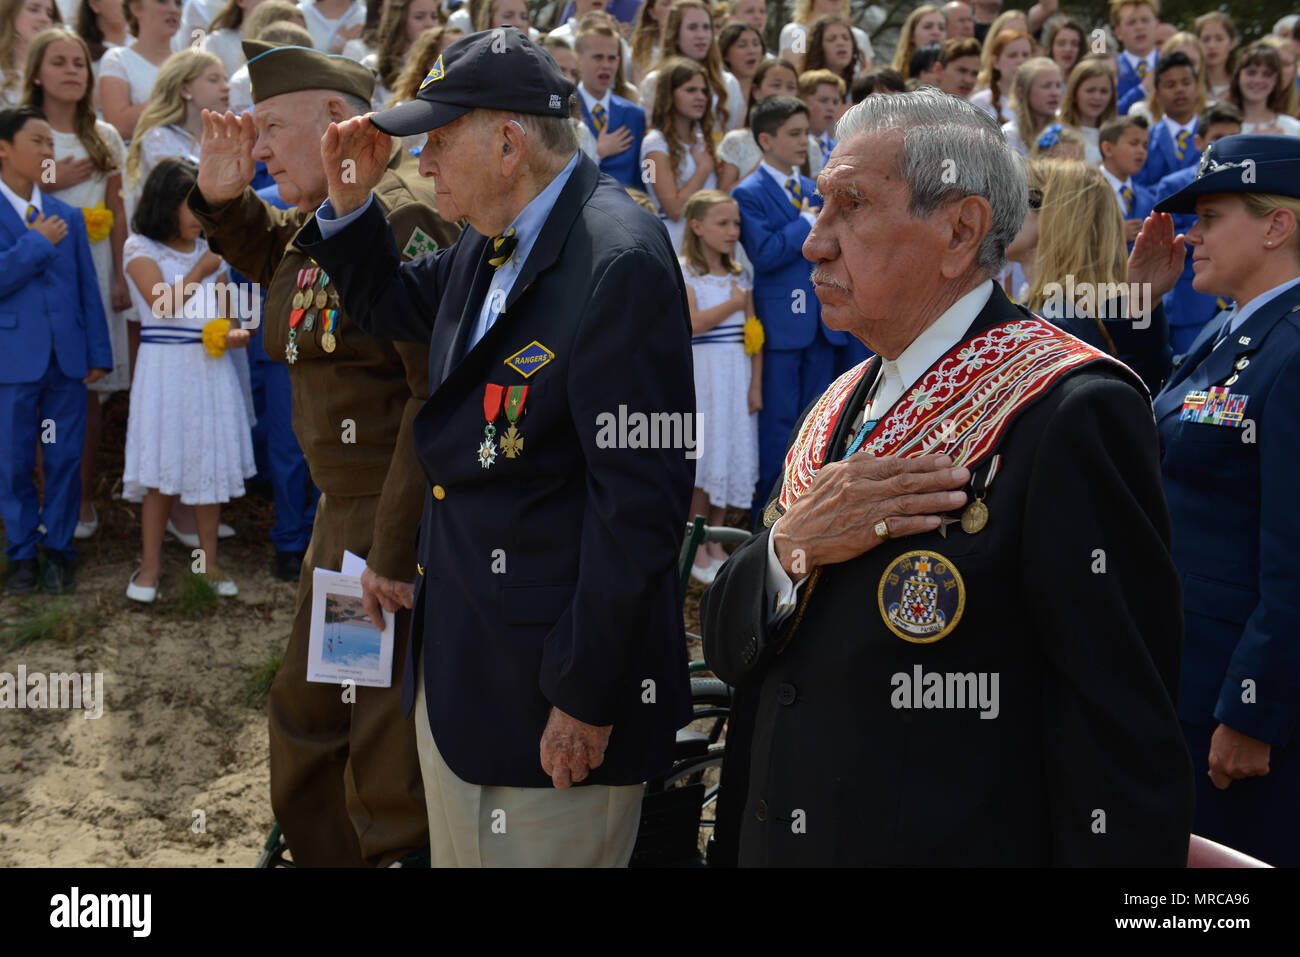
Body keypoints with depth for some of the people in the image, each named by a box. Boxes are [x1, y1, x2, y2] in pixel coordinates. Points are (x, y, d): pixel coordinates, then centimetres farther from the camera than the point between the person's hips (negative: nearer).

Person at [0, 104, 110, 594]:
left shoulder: (69, 217, 10)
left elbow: (88, 289, 9)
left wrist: (98, 353, 4)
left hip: (67, 359, 3)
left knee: (65, 461, 7)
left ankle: (58, 550, 19)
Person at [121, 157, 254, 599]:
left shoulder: (210, 251, 12)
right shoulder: (141, 249, -2)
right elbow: (163, 304, -16)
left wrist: (235, 333, -5)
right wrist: (200, 270, -10)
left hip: (211, 368, 4)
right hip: (164, 367, -4)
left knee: (211, 462, 7)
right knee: (161, 467, -2)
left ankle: (209, 562, 18)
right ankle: (151, 565, 10)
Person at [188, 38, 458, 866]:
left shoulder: (405, 216, -20)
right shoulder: (322, 217, 10)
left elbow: (442, 395, -26)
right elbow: (270, 261, 35)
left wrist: (392, 561, -25)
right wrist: (224, 198, 13)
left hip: (413, 515, -10)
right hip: (345, 510, 10)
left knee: (391, 752, -1)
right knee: (307, 716, 21)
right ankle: (322, 855, 38)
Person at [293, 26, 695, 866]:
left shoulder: (617, 260, -21)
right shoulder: (490, 244, 8)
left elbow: (642, 494, -24)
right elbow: (391, 306, 29)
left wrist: (588, 695, -22)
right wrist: (351, 197, 10)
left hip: (548, 679, -9)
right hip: (455, 665, 9)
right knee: (459, 854, 21)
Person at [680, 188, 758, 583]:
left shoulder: (740, 276, 12)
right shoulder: (683, 272, -4)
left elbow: (753, 336, 8)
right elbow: (692, 323, -17)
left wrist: (756, 385, 0)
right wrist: (736, 303, -7)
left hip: (737, 377, 5)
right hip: (701, 376, -5)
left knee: (730, 457, 6)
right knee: (702, 461, -2)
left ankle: (716, 545, 18)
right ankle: (698, 554, 7)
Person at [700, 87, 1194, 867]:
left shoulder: (1070, 413, -17)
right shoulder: (846, 402, 8)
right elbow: (726, 646, 5)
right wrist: (790, 547, -13)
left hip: (961, 843, -7)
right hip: (784, 837, 7)